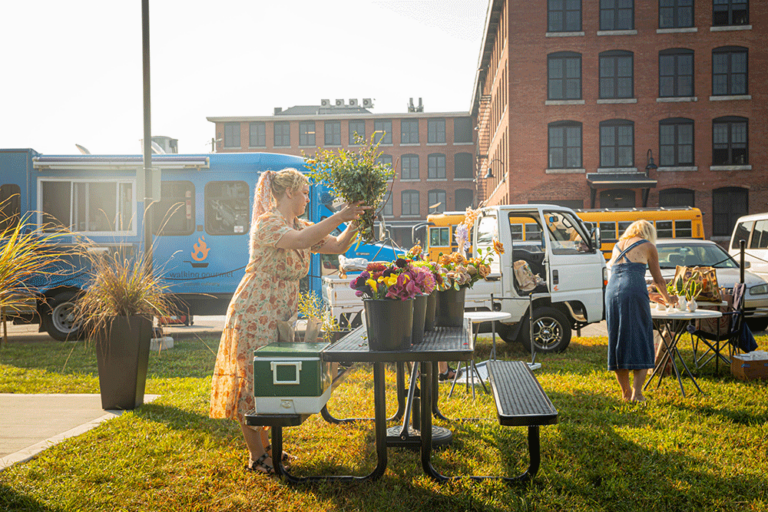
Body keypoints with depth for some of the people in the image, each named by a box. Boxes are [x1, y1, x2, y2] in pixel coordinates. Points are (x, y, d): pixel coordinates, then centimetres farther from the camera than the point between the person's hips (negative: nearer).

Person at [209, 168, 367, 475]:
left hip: (279, 317, 9)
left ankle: (263, 444, 26)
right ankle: (256, 456, 8)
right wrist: (339, 217, -31)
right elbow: (301, 240, -34)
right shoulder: (267, 223, -16)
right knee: (251, 382, -1)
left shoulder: (300, 226, 12)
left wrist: (354, 222, -6)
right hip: (254, 314, -9)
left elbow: (338, 246, 10)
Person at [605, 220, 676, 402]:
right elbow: (658, 279, 17)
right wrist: (668, 299, 36)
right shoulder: (648, 246, 12)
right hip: (634, 292, -5)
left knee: (618, 340, 11)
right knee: (640, 341, 2)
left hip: (612, 291, 5)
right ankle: (636, 392, -5)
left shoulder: (618, 245, 25)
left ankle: (625, 392, 17)